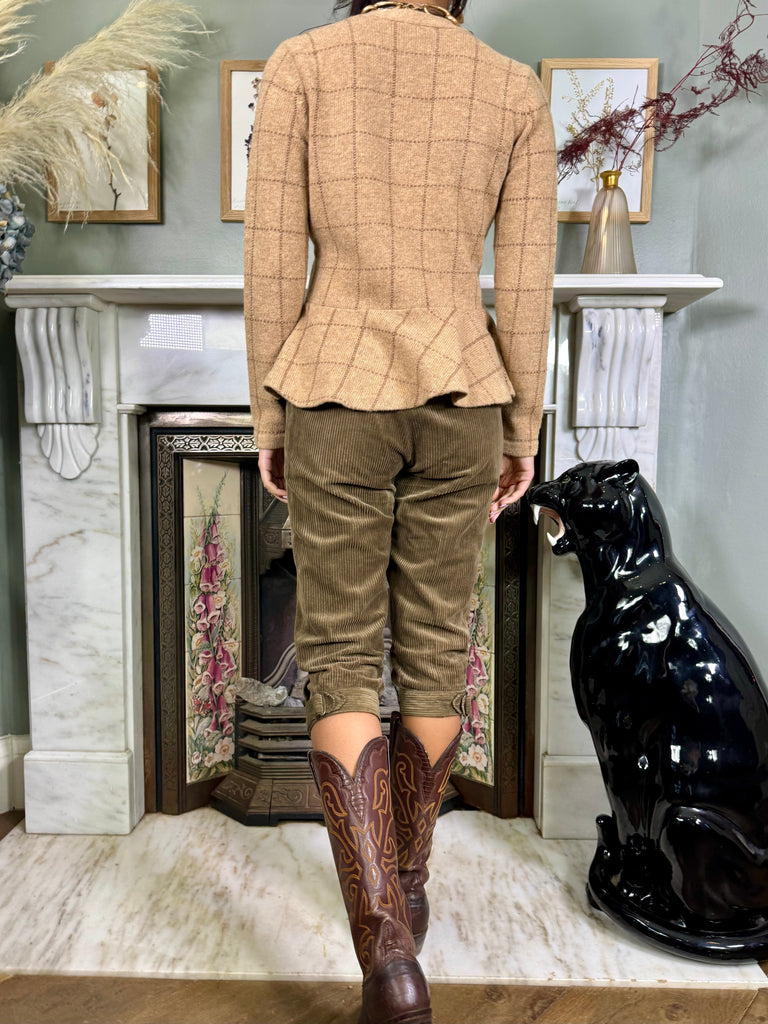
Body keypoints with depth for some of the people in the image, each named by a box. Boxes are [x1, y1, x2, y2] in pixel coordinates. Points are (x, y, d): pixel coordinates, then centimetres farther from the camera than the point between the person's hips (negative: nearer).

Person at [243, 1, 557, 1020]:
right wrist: (522, 430, 10)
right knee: (433, 644, 14)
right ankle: (406, 884, 31)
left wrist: (267, 416, 5)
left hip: (337, 402, -2)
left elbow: (272, 262, -4)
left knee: (341, 660, 5)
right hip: (457, 405, 3)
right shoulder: (517, 91, 8)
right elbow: (527, 285, 2)